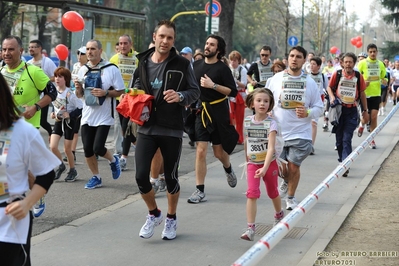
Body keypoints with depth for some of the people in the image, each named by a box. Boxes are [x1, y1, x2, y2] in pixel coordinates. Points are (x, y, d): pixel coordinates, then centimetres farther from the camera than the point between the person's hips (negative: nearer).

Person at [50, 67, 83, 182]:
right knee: (53, 146, -5)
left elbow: (81, 107, -19)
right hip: (58, 120, 5)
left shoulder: (69, 94, -19)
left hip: (69, 122, -5)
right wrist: (53, 113, 1)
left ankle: (72, 171, 23)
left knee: (67, 149, 2)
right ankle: (61, 166, 21)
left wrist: (70, 115, -23)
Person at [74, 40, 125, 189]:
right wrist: (78, 88, -7)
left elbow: (120, 91, -7)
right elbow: (80, 95, 16)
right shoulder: (83, 70, 8)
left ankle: (113, 160, 20)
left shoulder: (111, 69, -8)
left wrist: (105, 93, -22)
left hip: (104, 117, -5)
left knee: (98, 148, -12)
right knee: (87, 150, 5)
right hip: (87, 116, 5)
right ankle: (96, 177, 23)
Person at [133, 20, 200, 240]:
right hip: (146, 128, 2)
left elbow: (195, 91, -2)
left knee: (171, 177, 8)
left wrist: (180, 96, -22)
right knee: (141, 176, -5)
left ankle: (171, 218, 31)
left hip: (171, 129, -2)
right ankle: (153, 214, 21)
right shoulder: (142, 62, 3)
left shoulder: (182, 64, -5)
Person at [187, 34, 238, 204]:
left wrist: (213, 85, -20)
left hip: (218, 112, -2)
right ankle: (200, 191, -2)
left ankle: (228, 169, 45)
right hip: (201, 112, 3)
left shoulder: (222, 68, -7)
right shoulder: (196, 65, 5)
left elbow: (233, 92, -13)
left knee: (219, 152, 9)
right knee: (201, 151, -6)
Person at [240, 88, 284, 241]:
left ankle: (279, 216, 47)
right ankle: (250, 229, -15)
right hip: (253, 164, 2)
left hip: (269, 164, -2)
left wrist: (264, 168, -35)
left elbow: (271, 148, -24)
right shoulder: (247, 122, -3)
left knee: (273, 193, 18)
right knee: (252, 194, -14)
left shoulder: (271, 123, -15)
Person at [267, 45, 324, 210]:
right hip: (278, 132, 1)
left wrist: (308, 113, -15)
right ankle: (286, 181, 39)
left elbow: (319, 108, 4)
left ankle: (290, 198, 25)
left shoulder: (310, 82, 0)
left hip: (301, 133, 0)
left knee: (294, 167, 3)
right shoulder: (276, 79, 1)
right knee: (280, 167, 2)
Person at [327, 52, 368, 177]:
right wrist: (332, 97, -10)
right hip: (339, 109, 1)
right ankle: (342, 159, 28)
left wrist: (365, 110, 10)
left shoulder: (358, 77, -1)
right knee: (339, 139, 10)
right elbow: (329, 87, 11)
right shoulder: (337, 74, -2)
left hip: (352, 111, -1)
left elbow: (362, 94, 8)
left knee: (347, 139, -10)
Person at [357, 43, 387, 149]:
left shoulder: (380, 64, 7)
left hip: (376, 94, 3)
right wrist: (363, 83, -21)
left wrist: (385, 81, -7)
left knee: (374, 117, -1)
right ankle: (362, 125, 33)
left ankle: (372, 140, 9)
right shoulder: (362, 63, -4)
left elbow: (384, 78, 16)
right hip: (365, 94, -3)